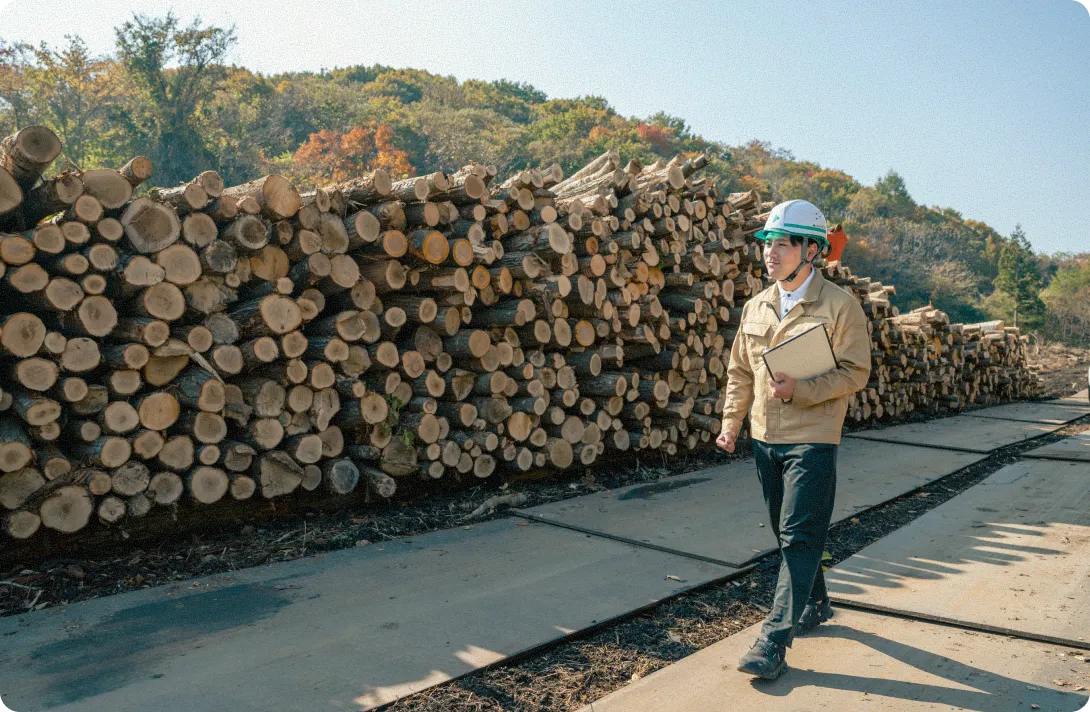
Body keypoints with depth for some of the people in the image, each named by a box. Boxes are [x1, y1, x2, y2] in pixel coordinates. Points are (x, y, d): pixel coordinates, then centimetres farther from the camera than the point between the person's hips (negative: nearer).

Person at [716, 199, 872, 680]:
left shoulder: (840, 306, -8)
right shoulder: (755, 308, 8)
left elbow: (855, 372, -11)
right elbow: (741, 372, 14)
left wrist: (798, 390, -23)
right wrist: (731, 422, 8)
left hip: (812, 439, -6)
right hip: (764, 437, 6)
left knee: (799, 536, -6)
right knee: (785, 531, 16)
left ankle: (774, 640, -2)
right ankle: (814, 604, 37)